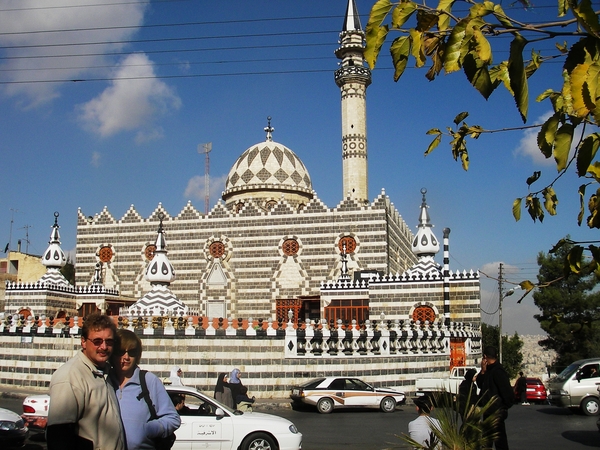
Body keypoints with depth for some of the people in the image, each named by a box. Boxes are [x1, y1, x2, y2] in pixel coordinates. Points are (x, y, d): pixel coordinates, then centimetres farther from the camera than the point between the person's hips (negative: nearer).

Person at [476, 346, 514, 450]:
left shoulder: (498, 371, -20)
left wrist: (504, 407, -9)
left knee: (500, 441, -4)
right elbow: (480, 384, 11)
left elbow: (507, 392, -23)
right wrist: (483, 371, -4)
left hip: (497, 413, -10)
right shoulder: (489, 370, 10)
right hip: (489, 412, 10)